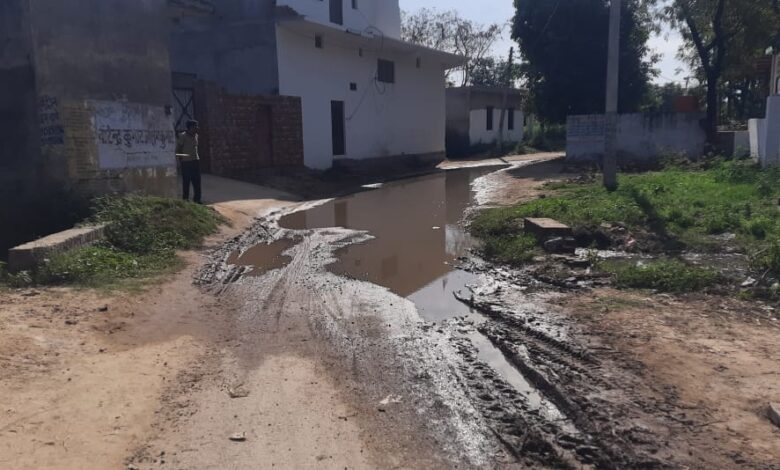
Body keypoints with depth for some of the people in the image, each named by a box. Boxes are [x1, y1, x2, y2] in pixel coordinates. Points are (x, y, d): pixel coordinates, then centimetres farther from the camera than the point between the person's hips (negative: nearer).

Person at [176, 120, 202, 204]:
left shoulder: (195, 135, 11)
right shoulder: (182, 136, -9)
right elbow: (177, 149, -6)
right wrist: (179, 162, -10)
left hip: (196, 161, 6)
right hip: (186, 162, -6)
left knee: (197, 181, 5)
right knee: (186, 181, 2)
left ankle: (197, 199, 11)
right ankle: (185, 198, 12)